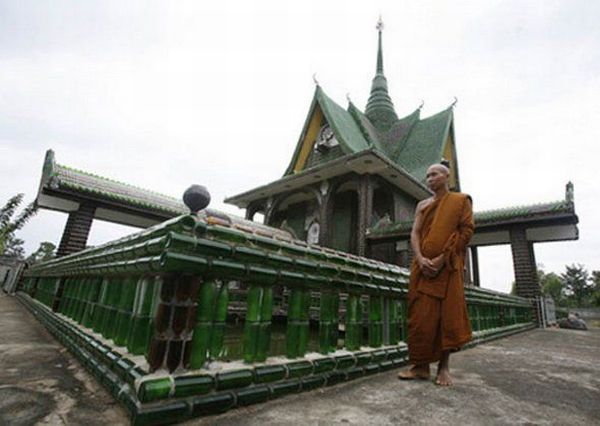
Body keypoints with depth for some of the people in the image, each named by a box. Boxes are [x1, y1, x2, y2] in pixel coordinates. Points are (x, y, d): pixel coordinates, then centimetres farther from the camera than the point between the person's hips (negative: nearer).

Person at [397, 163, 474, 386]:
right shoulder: (422, 205, 17)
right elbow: (414, 233, 8)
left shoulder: (461, 200, 8)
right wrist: (420, 258, -11)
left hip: (448, 266, -3)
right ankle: (421, 365, 6)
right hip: (423, 265, 3)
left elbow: (466, 230, -3)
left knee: (447, 314, -1)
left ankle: (444, 366, 9)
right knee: (421, 314, 0)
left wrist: (442, 258, -13)